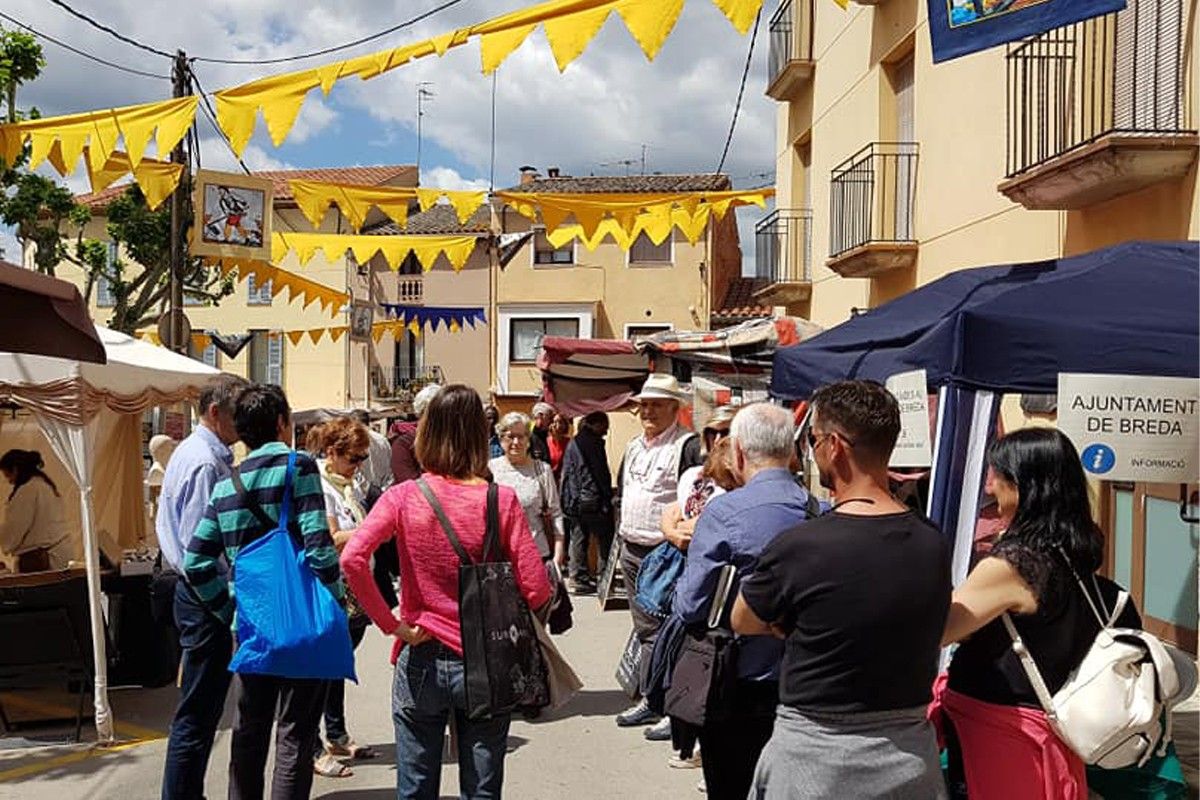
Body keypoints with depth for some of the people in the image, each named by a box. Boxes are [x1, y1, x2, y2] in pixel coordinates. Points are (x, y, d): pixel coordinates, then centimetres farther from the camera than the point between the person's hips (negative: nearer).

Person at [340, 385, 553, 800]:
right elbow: (536, 592, -12)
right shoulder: (501, 500, -10)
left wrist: (391, 624, -10)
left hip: (421, 661, 1)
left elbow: (351, 559, -20)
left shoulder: (403, 497, -7)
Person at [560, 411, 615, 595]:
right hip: (593, 501, -7)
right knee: (603, 540, 0)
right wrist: (607, 498, -7)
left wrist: (567, 501, 17)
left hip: (575, 502, 7)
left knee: (578, 538, 9)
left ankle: (578, 577, 8)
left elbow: (565, 474, 15)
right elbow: (602, 474, -11)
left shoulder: (572, 444, 13)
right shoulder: (594, 443, -9)